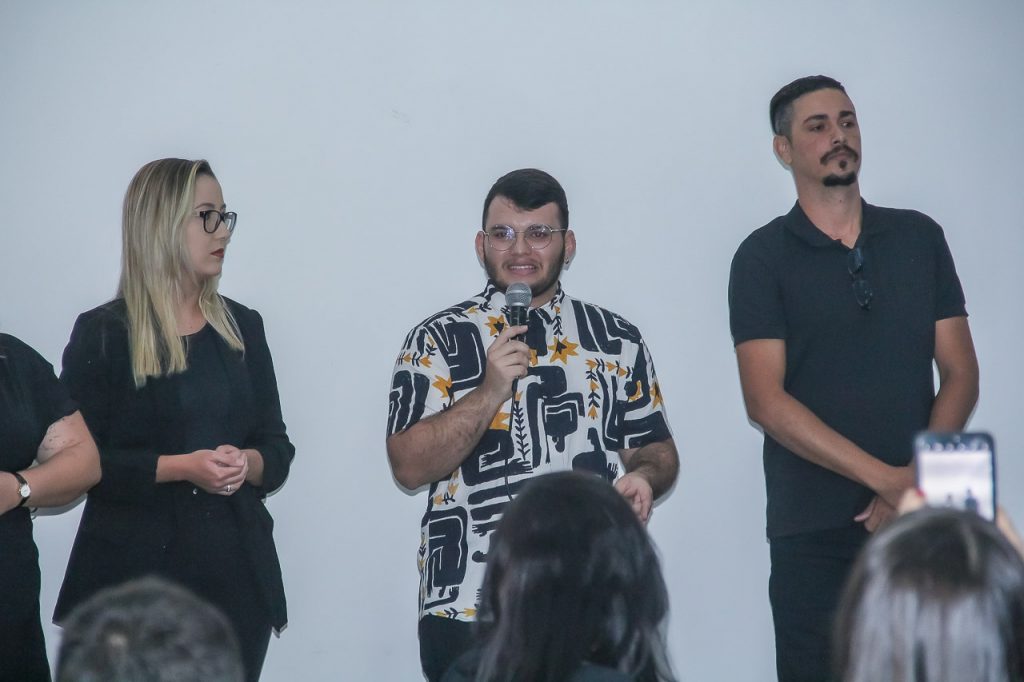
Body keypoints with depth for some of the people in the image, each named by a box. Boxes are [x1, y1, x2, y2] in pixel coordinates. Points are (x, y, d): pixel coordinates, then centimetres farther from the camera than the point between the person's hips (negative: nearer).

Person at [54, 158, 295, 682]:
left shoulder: (242, 327, 12)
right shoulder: (104, 334, -3)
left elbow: (278, 450, 13)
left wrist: (248, 463, -9)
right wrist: (178, 467, -18)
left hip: (237, 568, 4)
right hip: (138, 570, -4)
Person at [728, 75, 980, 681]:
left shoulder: (920, 238, 11)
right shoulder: (764, 257, 1)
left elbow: (960, 374, 8)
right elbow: (767, 402, -8)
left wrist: (920, 480, -9)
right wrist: (887, 478, -15)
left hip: (918, 519, 2)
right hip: (815, 532, -2)